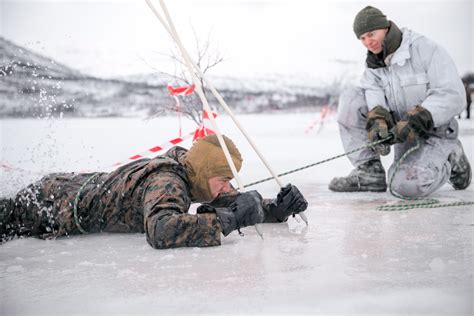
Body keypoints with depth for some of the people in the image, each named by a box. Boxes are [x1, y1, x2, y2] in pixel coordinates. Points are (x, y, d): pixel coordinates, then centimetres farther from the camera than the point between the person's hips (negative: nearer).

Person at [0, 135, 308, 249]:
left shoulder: (197, 177, -10)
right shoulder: (167, 182, -35)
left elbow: (234, 201, 2)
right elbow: (162, 230, -53)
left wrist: (277, 209, -14)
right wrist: (229, 220, -47)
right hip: (58, 205, -7)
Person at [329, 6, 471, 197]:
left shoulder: (426, 50, -14)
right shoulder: (373, 65, 6)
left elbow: (453, 96, -21)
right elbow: (373, 95, -12)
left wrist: (414, 121, -31)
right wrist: (377, 122, -34)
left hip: (433, 132, -5)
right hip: (401, 130, 5)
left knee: (407, 185, -30)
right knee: (350, 100, -13)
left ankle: (450, 159, 3)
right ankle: (369, 172, -9)